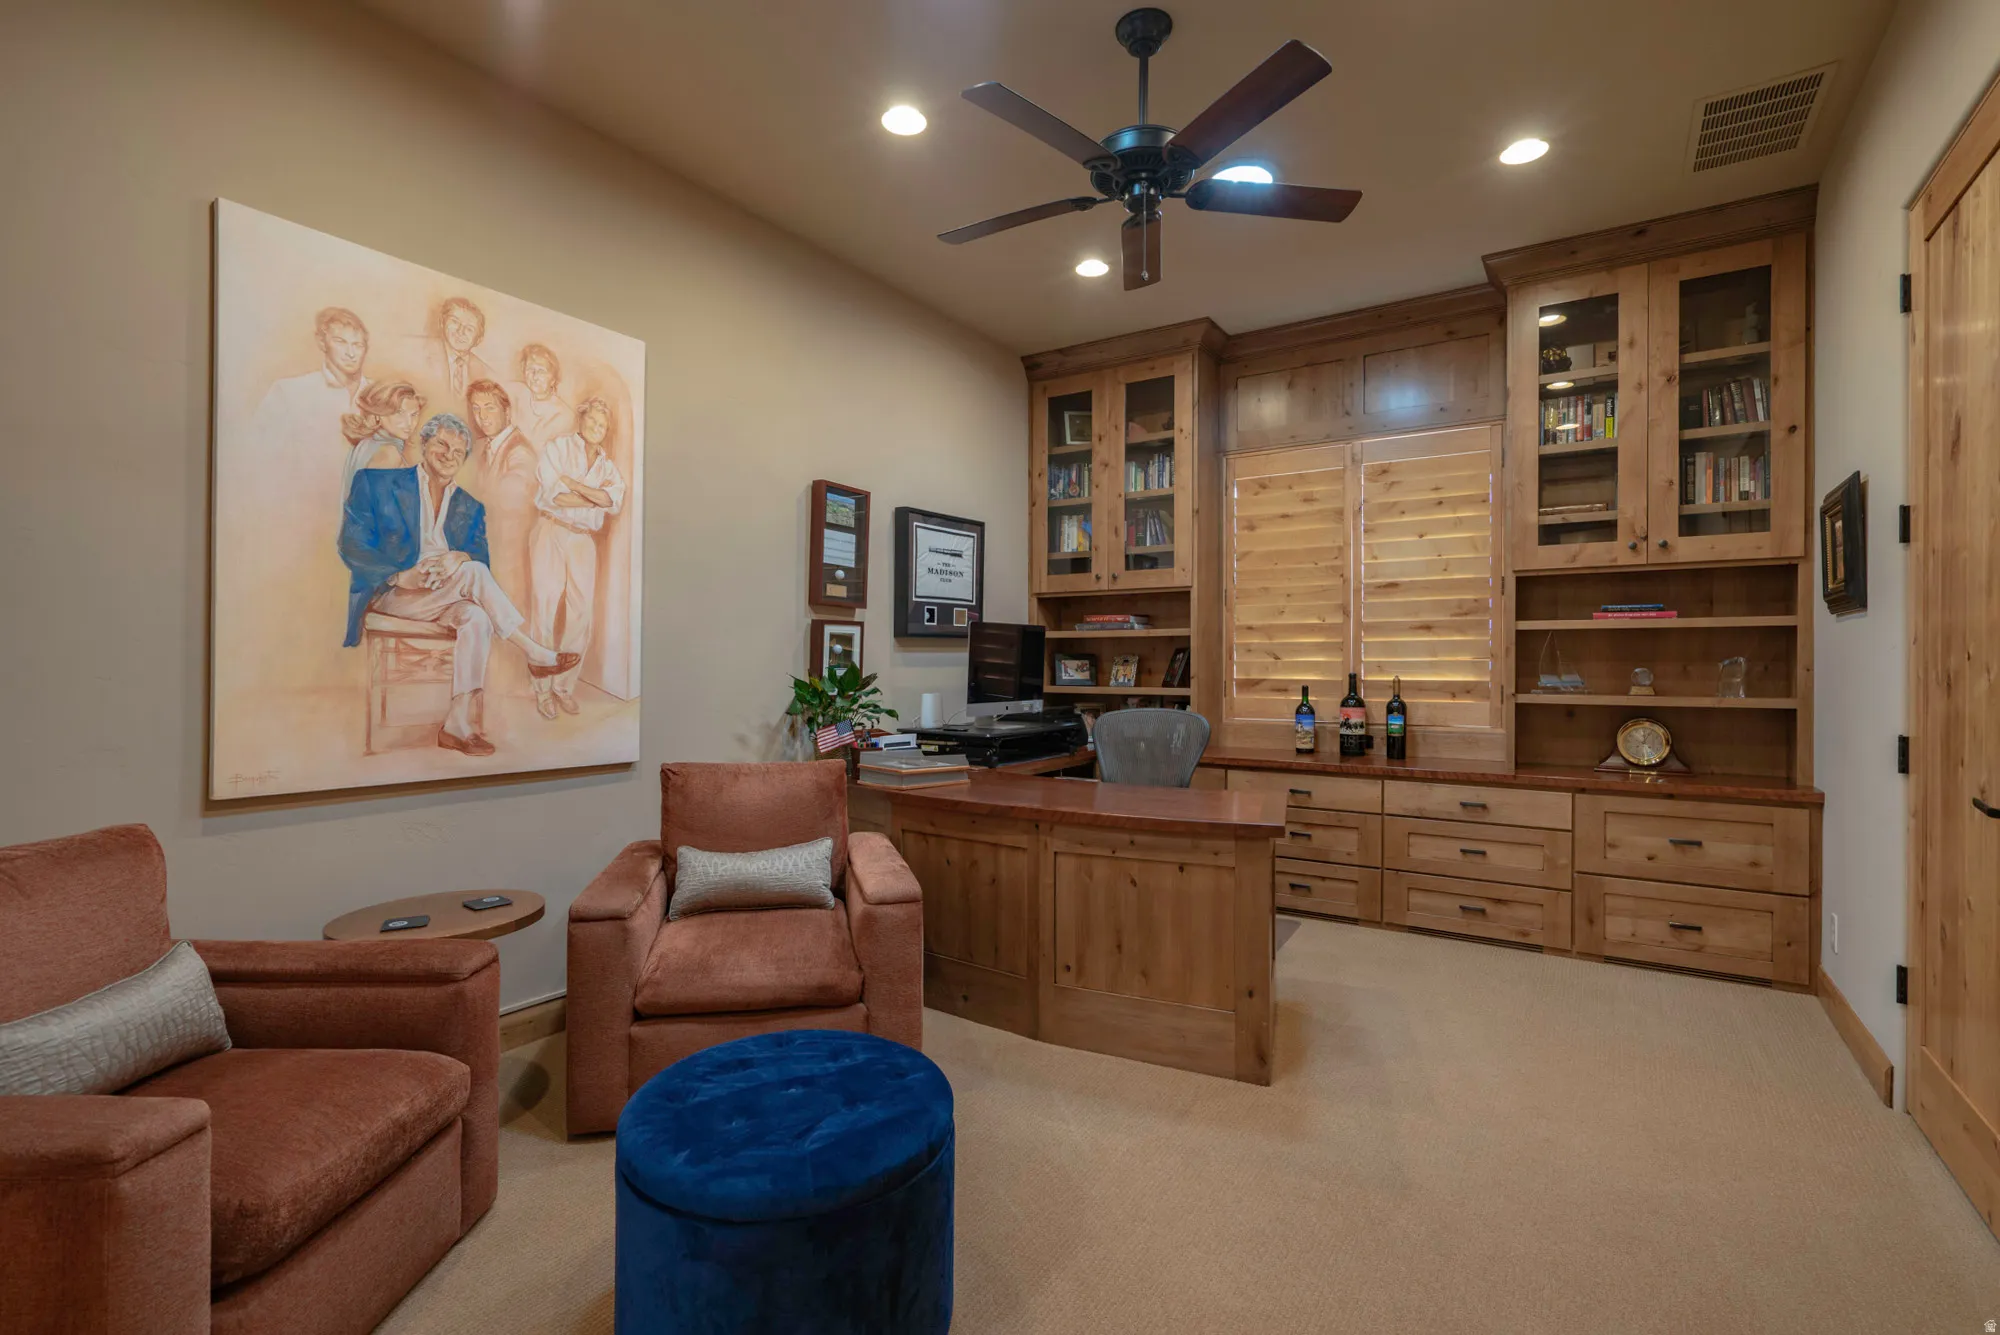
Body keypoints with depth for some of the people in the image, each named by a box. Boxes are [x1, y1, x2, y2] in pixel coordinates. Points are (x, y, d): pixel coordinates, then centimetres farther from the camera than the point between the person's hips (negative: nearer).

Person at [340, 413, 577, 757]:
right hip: (390, 592, -3)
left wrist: (458, 557, -21)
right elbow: (351, 546, -4)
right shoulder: (375, 483, 5)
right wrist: (403, 574, -20)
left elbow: (480, 557, 4)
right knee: (473, 573, -29)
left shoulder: (471, 507, 17)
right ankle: (534, 654, -23)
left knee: (477, 620, -31)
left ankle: (460, 726, -32)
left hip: (445, 593, 4)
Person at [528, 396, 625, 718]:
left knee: (582, 614, 0)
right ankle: (543, 690, 9)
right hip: (551, 534, -3)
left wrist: (572, 483, -12)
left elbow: (616, 501, -8)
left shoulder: (607, 465, 14)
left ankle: (565, 685, 13)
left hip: (584, 541, 3)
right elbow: (554, 496, -9)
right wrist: (597, 497, -6)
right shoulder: (557, 447, 4)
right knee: (545, 611, 1)